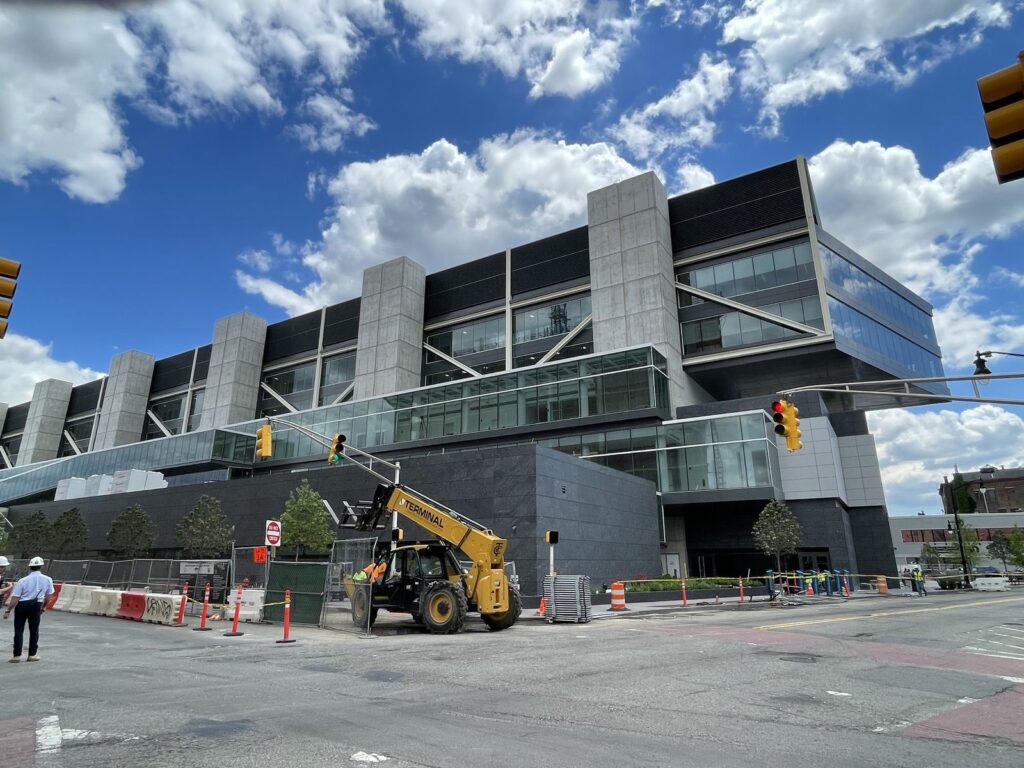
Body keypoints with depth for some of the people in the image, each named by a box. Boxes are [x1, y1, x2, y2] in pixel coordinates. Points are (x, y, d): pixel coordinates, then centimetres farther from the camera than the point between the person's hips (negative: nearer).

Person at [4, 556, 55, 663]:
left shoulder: (22, 581, -13)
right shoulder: (47, 579, -5)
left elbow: (15, 598, -14)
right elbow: (48, 596, 4)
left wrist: (8, 610, -3)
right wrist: (43, 607, 18)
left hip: (21, 606, -1)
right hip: (36, 606, 1)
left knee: (19, 630, 8)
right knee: (34, 630, 12)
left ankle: (17, 655, 10)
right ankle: (33, 654, 16)